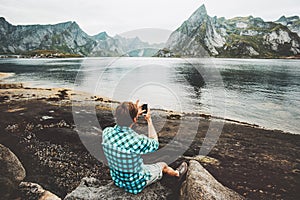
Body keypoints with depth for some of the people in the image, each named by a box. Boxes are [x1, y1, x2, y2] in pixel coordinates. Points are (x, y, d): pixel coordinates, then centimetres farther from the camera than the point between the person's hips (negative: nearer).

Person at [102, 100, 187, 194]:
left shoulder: (106, 133, -21)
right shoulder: (137, 141, -37)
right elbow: (155, 144, -13)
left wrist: (134, 113, 6)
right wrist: (149, 120, -6)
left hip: (116, 180, 5)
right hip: (136, 185, -5)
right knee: (163, 165, 20)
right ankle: (178, 173, 54)